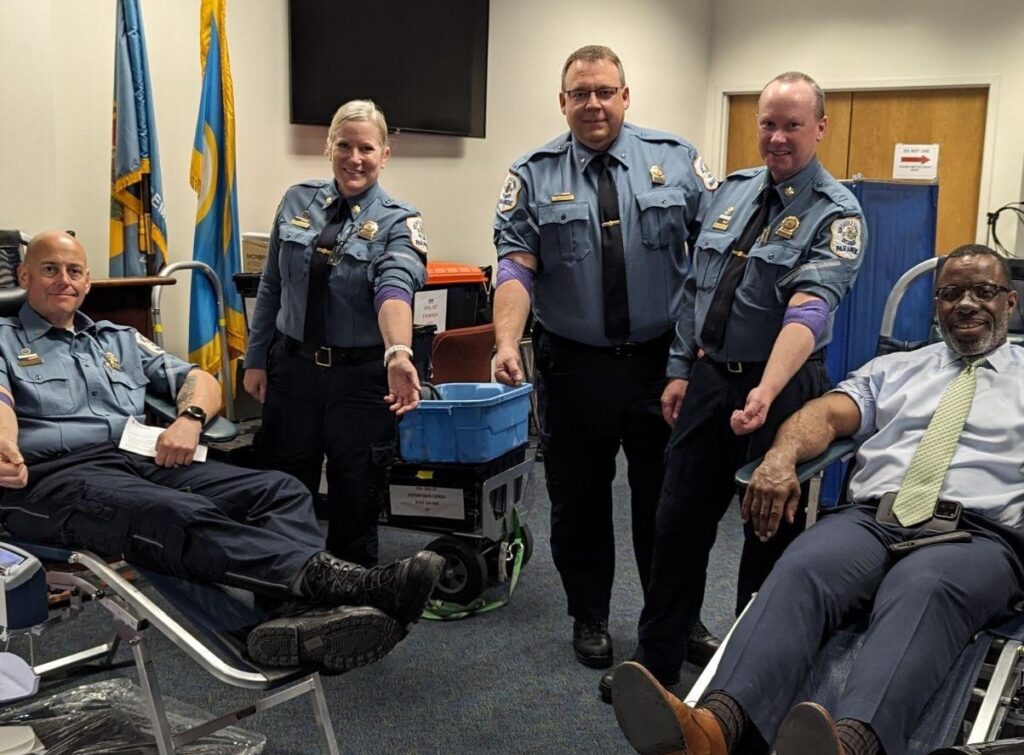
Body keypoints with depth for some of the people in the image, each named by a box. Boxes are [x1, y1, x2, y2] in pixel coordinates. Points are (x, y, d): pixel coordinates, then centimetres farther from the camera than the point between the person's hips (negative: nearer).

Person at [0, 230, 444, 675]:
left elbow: (200, 379, 26)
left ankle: (296, 616, -49)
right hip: (53, 476, -5)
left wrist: (190, 417, 1)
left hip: (145, 462, 6)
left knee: (280, 490, -21)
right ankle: (329, 580, -57)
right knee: (183, 517, -37)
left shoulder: (119, 340, 31)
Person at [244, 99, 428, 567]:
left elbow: (395, 288, -27)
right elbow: (271, 288, 10)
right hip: (293, 367, 3)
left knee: (355, 507, 8)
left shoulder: (398, 221, -7)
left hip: (362, 376, -3)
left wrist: (398, 354, -44)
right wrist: (256, 359, 8)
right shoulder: (298, 201, 4)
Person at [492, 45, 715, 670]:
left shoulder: (676, 160, 3)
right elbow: (517, 266, -7)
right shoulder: (534, 175, 1)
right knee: (578, 501, 11)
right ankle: (590, 618, 30)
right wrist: (507, 342, -23)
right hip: (574, 366, 0)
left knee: (665, 497, 11)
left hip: (662, 360, 0)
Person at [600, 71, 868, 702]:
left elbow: (808, 311, -25)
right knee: (679, 523, 9)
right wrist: (680, 370, 9)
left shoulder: (837, 214, -10)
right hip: (708, 380, 5)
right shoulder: (732, 191, 8)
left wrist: (765, 394, -38)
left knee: (771, 534, 9)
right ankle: (657, 660, 24)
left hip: (780, 389, -5)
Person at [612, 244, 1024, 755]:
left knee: (920, 592, -37)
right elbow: (829, 413, 10)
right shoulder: (894, 369, 28)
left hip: (976, 535, -2)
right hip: (871, 518, 2)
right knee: (801, 569, -30)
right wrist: (780, 458, -13)